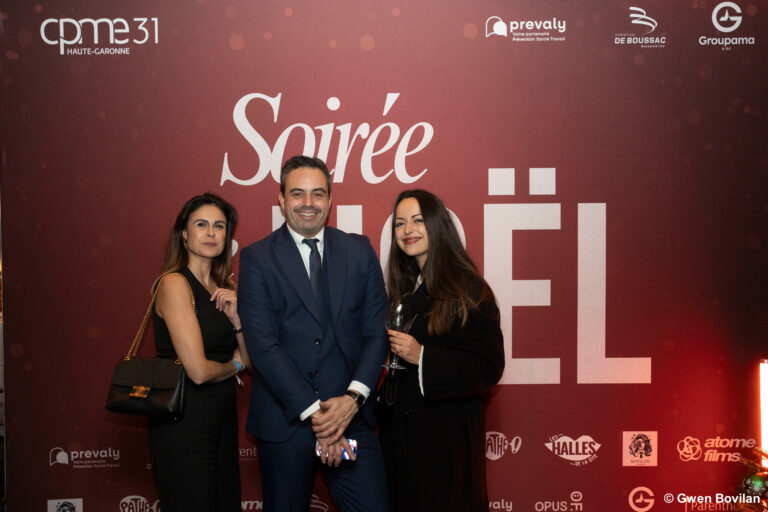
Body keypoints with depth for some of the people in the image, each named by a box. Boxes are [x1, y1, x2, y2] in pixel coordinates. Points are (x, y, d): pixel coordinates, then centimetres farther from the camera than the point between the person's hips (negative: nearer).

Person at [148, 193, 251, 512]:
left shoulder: (222, 288, 10)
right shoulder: (175, 283, -14)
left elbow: (249, 361, 9)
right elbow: (198, 370, -21)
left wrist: (236, 317, -7)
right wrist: (234, 365, -1)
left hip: (221, 419, 8)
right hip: (185, 422, -8)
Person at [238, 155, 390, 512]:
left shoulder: (359, 251, 7)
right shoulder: (257, 258, -1)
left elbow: (376, 331, 3)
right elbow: (262, 345, -9)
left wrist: (354, 397, -11)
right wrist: (313, 412, -14)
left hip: (351, 416, 2)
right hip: (284, 420, -1)